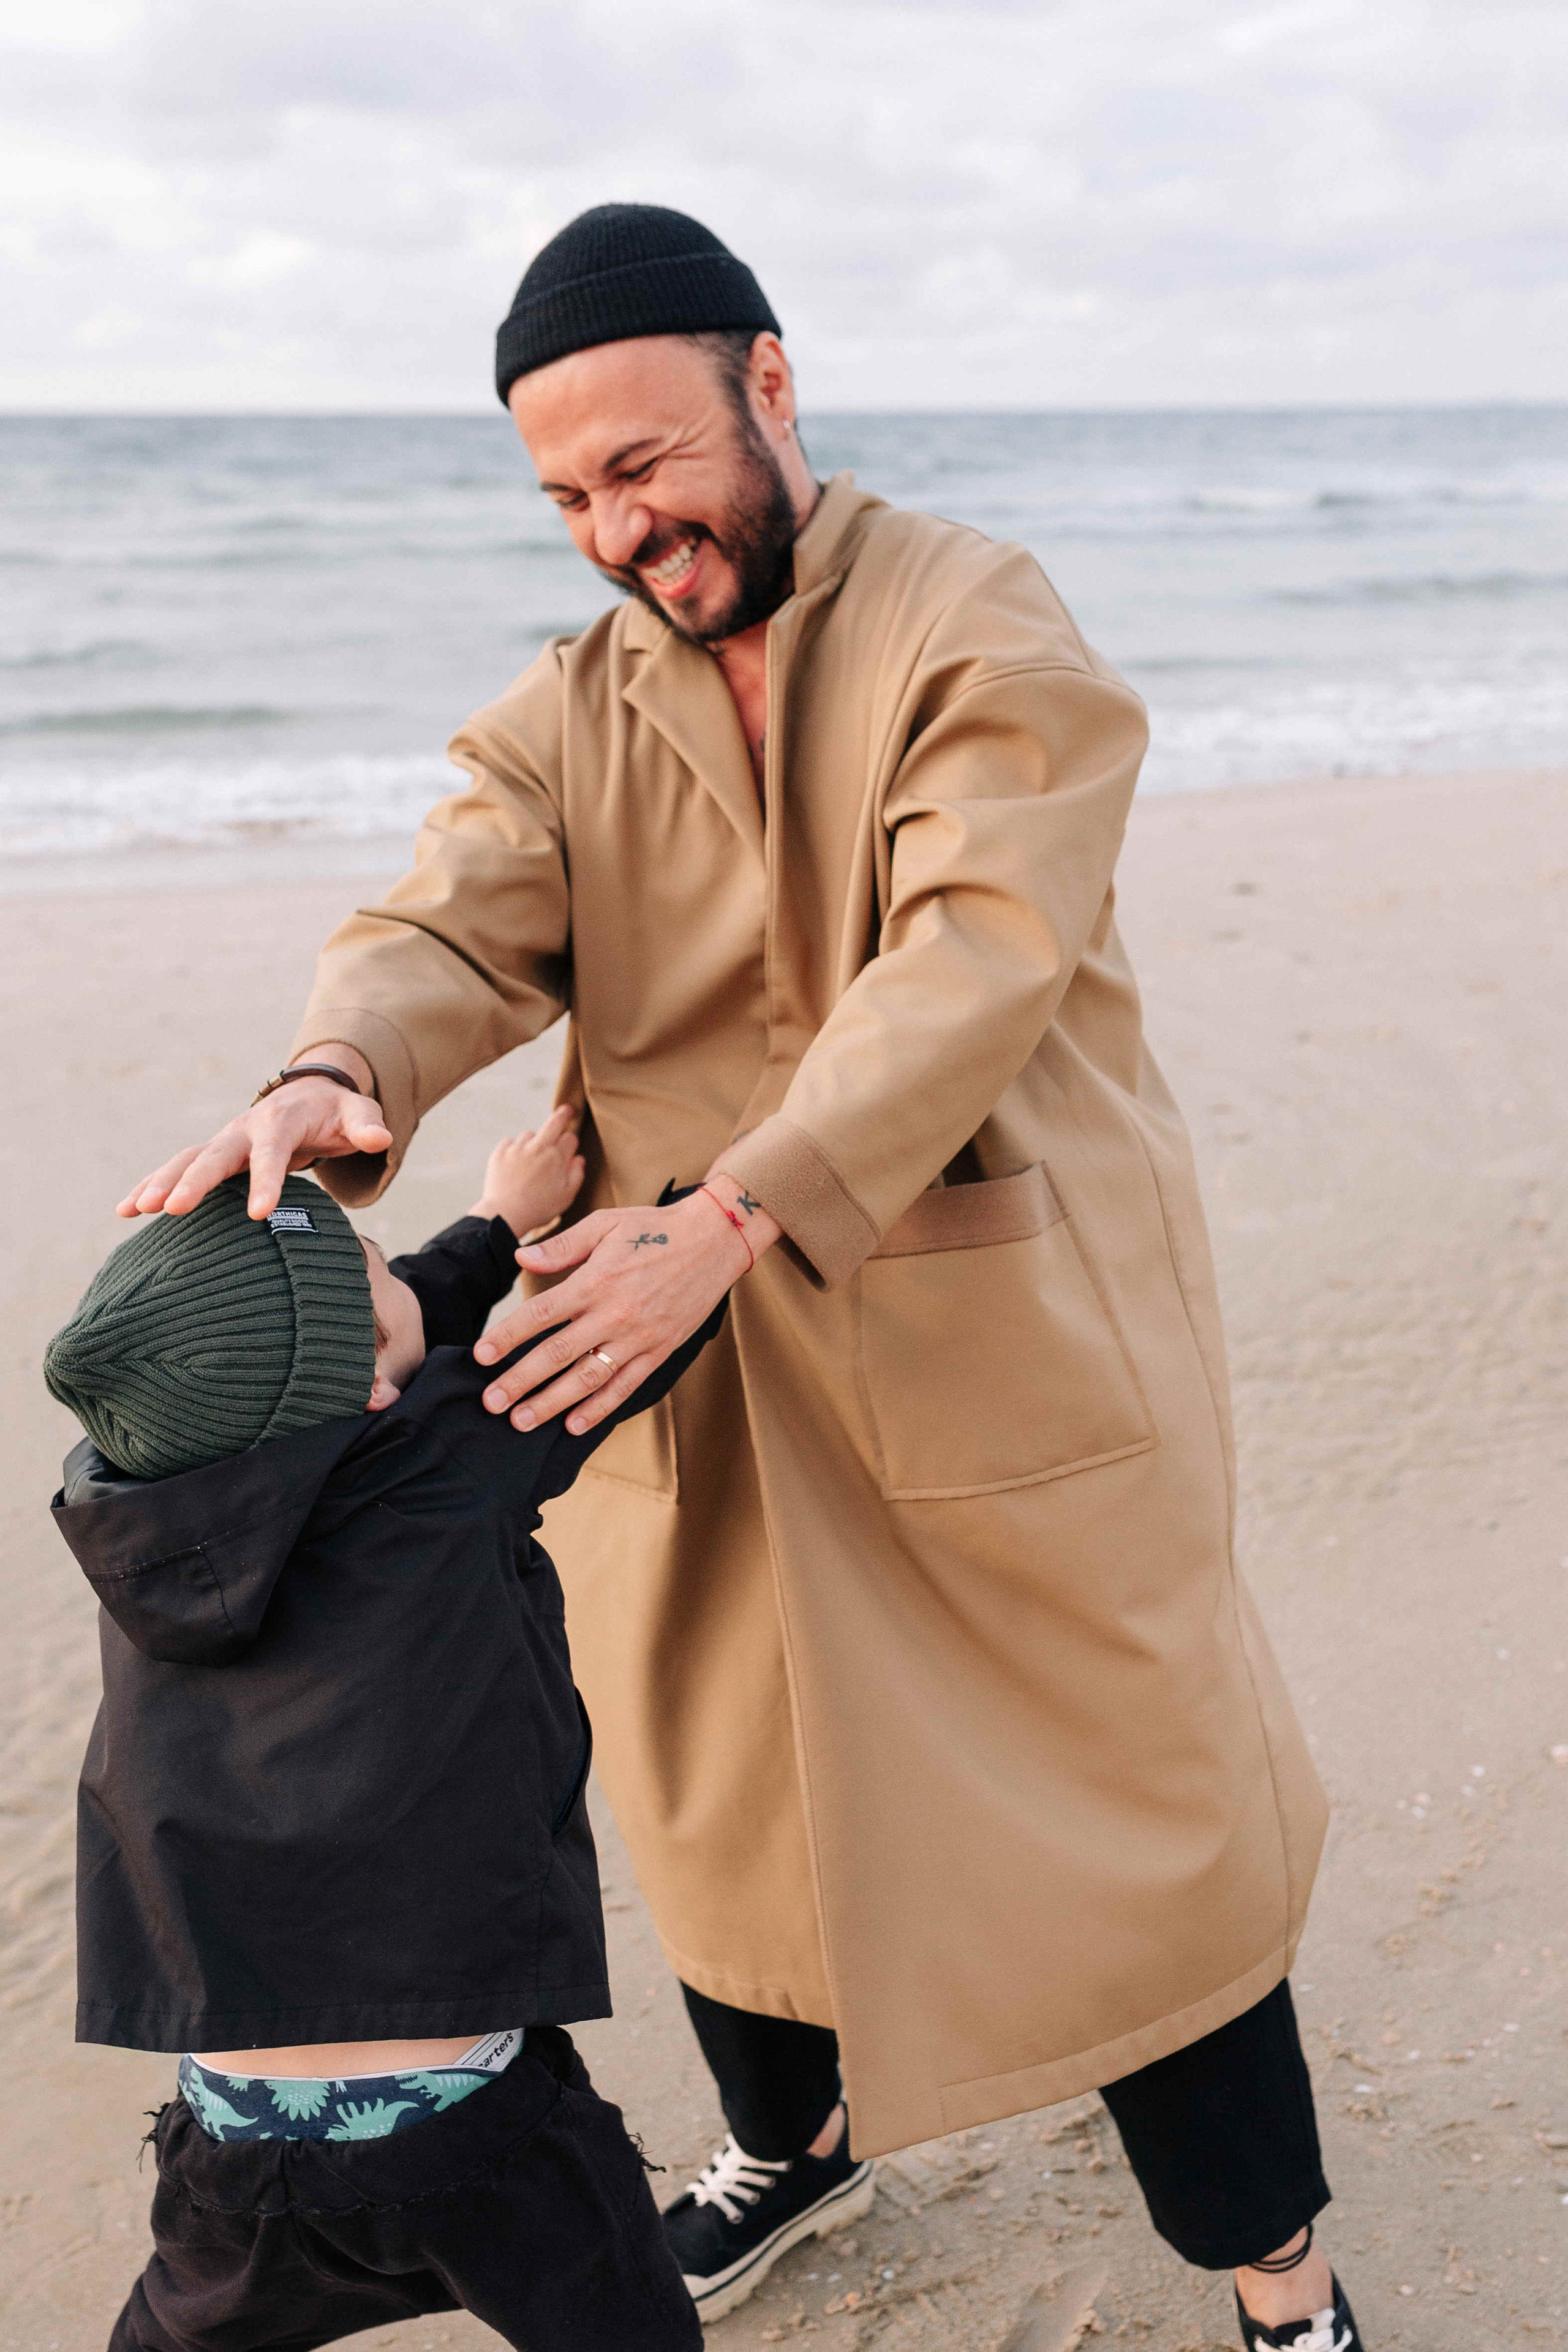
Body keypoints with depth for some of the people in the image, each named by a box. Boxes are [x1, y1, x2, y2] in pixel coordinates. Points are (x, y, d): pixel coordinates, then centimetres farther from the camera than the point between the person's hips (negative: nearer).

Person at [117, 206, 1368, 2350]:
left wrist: (727, 1220, -37)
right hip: (693, 1368, 5)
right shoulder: (569, 713, 6)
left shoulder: (987, 634, -9)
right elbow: (453, 927, -9)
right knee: (727, 1784, 19)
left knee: (1139, 1810, 5)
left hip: (1005, 1340, -4)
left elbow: (971, 965, -24)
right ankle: (794, 2136, 48)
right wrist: (338, 1077, -34)